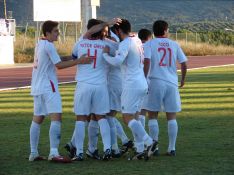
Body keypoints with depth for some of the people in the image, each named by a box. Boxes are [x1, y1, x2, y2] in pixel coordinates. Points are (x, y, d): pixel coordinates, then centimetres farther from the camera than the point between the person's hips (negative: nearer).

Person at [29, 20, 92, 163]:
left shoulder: (40, 44, 15)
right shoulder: (48, 45, -12)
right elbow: (59, 65, -15)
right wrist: (79, 61, -18)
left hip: (37, 87, 10)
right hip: (48, 87, -10)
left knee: (37, 119, 12)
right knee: (56, 117, -15)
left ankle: (33, 153, 14)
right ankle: (54, 153, -25)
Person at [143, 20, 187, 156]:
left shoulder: (149, 44, 1)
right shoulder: (174, 45, 8)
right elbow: (184, 64, 8)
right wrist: (183, 79, 24)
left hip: (155, 82, -2)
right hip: (172, 83, 2)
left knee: (153, 116, 6)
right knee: (171, 117, 6)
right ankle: (172, 148, 4)